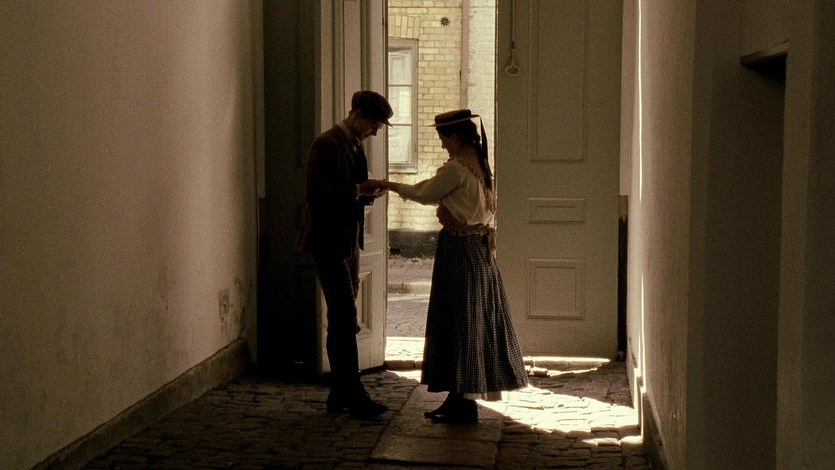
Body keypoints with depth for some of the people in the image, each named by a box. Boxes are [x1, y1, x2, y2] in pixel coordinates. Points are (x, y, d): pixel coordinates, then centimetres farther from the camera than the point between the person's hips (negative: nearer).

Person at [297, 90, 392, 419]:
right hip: (328, 243, -9)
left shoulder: (356, 146, 15)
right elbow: (314, 193, -21)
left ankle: (340, 395, 19)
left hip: (349, 243, 9)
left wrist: (368, 194, 2)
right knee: (345, 319, -10)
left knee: (342, 321, 12)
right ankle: (354, 397, -5)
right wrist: (357, 190, -22)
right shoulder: (327, 144, -13)